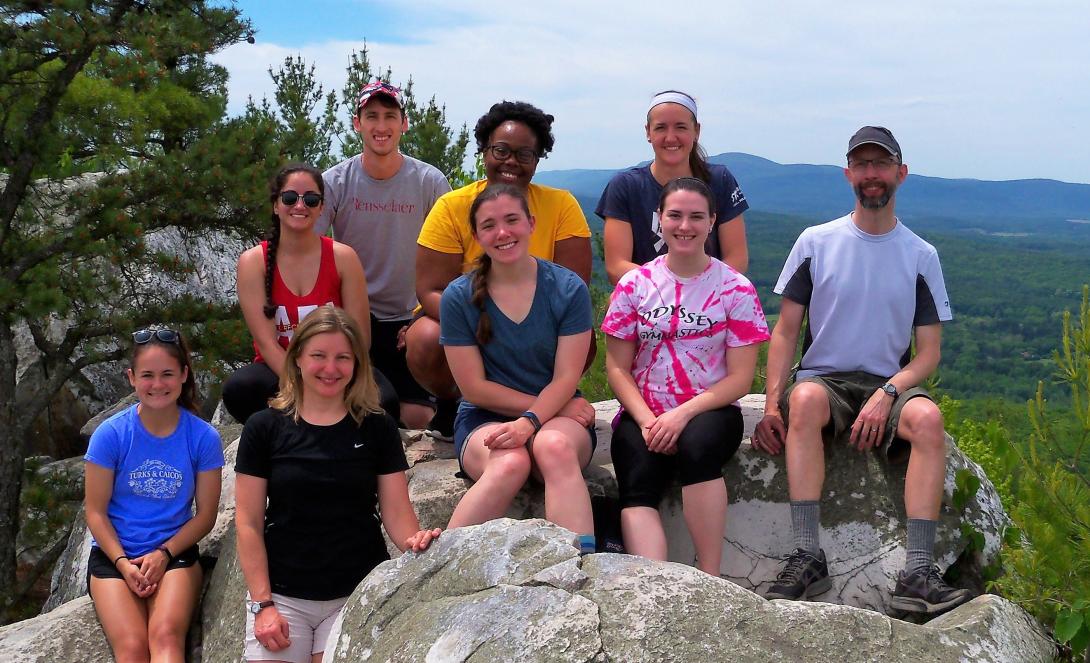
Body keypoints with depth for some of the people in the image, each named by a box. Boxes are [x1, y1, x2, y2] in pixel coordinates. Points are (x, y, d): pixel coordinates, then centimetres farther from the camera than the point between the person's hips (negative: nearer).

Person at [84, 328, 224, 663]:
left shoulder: (203, 437, -4)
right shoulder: (110, 434, -6)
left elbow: (205, 514, 1)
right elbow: (96, 512, -2)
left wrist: (163, 553, -12)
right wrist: (123, 563, -14)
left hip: (175, 552, 0)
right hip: (114, 553, 0)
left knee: (166, 636, -28)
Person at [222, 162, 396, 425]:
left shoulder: (343, 257, -5)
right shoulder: (253, 262, -6)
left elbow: (359, 339, -6)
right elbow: (266, 342, -12)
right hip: (278, 370, 0)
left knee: (384, 400, -32)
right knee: (237, 390, -35)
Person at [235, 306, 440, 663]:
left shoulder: (377, 428, 2)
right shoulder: (264, 428, 0)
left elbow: (397, 512, 0)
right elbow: (249, 523, 0)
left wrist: (416, 541, -22)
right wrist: (262, 603, -6)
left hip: (359, 596, 0)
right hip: (282, 596, 0)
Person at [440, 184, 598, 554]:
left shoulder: (568, 288, -1)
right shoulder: (459, 297, -1)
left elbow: (566, 378, -5)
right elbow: (475, 388, -3)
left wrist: (530, 421, -24)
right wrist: (558, 406, -7)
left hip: (559, 418, 1)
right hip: (484, 420, 0)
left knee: (554, 446, -36)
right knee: (510, 463, -35)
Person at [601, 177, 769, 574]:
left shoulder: (735, 289, 2)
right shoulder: (634, 285, 7)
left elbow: (740, 377, -2)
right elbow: (617, 367, 6)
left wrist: (683, 415, -16)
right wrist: (646, 420, -12)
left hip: (709, 411, -1)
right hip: (644, 414, 2)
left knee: (697, 445, -36)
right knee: (637, 487, -29)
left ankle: (709, 579, -29)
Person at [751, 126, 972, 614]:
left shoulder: (920, 256, 7)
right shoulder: (816, 242, 5)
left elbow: (928, 352, 4)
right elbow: (785, 330, 3)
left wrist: (886, 394, -16)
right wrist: (771, 406, -11)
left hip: (889, 386, 1)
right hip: (824, 378, -1)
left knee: (927, 418, -33)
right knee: (805, 398, -36)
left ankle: (916, 574, -34)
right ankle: (807, 557, -36)